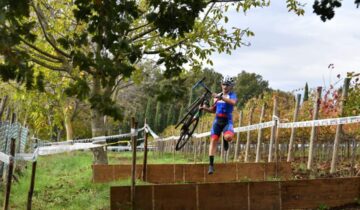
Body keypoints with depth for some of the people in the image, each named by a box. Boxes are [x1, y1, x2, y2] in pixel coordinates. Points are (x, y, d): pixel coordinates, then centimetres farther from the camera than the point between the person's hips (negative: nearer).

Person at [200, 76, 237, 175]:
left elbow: (233, 102, -26)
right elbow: (213, 110, 21)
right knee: (213, 140, -9)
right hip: (217, 121, 4)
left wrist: (221, 97, -33)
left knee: (228, 137, -32)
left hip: (227, 121, -4)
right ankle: (211, 165, -6)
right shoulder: (217, 96, 14)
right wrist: (205, 108, 2)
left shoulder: (232, 95, -1)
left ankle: (225, 139, 8)